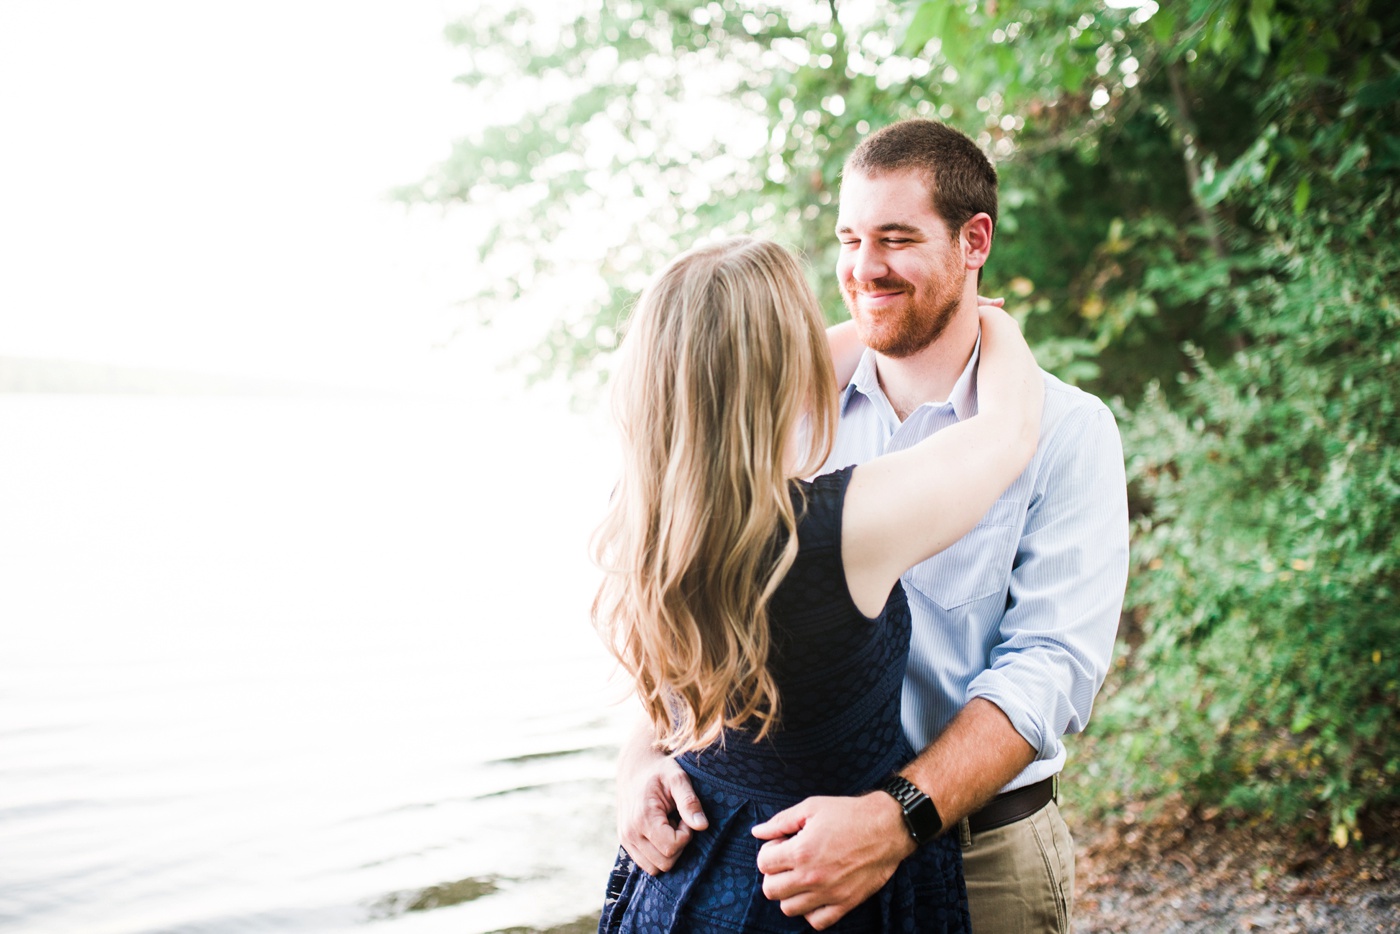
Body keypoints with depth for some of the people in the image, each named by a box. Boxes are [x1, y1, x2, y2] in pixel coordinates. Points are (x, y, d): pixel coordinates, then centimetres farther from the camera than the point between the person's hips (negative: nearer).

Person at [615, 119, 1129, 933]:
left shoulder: (1067, 430, -7)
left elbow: (1051, 664, -17)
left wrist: (899, 821, -31)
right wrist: (642, 751, -19)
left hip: (984, 861, -3)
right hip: (801, 840, 3)